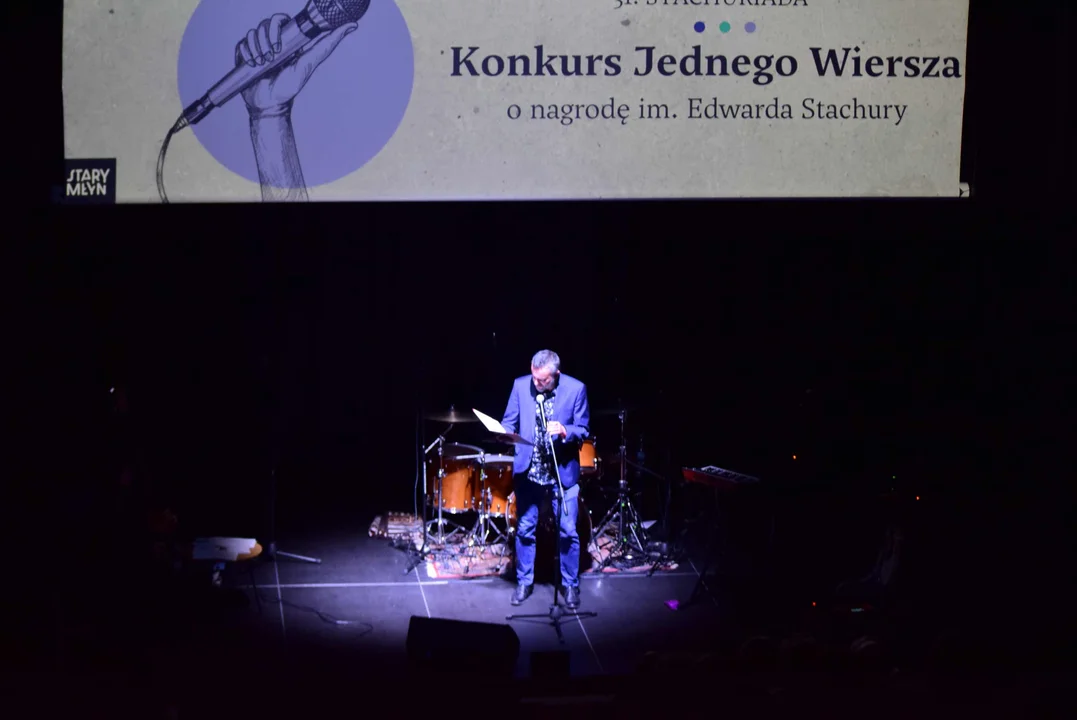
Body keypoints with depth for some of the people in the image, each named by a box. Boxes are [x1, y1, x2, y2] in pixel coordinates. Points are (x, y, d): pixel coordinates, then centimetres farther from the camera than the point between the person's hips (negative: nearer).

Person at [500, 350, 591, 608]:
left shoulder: (576, 389, -10)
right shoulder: (521, 385, -6)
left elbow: (583, 430, -4)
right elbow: (509, 421, 3)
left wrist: (564, 431, -25)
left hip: (562, 471, -2)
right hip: (528, 470, 2)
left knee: (567, 532, 2)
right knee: (525, 528, 9)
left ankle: (570, 585, 18)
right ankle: (524, 582, 25)